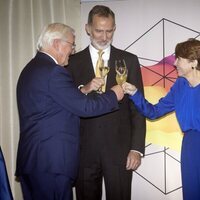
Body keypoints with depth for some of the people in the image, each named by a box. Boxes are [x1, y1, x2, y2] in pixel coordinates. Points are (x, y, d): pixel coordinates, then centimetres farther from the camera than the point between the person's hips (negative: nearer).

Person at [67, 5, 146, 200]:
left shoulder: (129, 60, 4)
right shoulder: (73, 62, 6)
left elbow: (137, 107, 2)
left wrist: (137, 148, -4)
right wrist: (83, 90, -17)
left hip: (119, 149, -1)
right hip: (84, 149, 1)